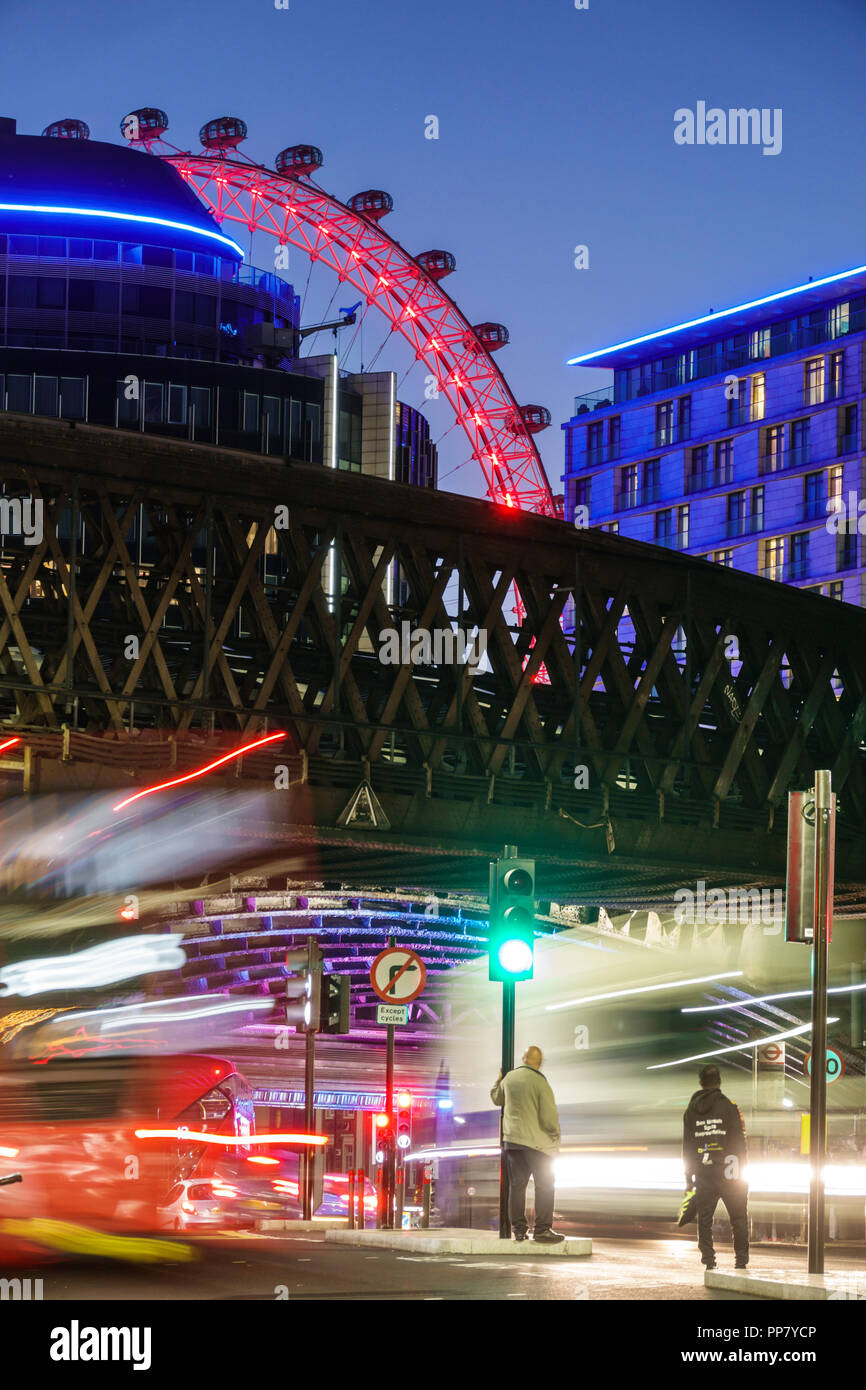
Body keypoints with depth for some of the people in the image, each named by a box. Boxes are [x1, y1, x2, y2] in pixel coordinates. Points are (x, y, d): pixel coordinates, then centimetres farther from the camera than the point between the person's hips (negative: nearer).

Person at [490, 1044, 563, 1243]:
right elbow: (549, 1115, -15)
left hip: (511, 1139, 5)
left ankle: (518, 1228, 9)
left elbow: (496, 1098, 24)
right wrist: (555, 1135, 3)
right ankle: (542, 1229, -4)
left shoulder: (509, 1078, 4)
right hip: (536, 1141, -5)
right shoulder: (540, 1083, -13)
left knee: (516, 1184, 9)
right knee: (544, 1186, 0)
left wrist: (497, 1081, 42)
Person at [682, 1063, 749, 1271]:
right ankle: (741, 1259, 7)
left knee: (704, 1218, 7)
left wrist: (689, 1176, 15)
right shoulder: (729, 1107, -6)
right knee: (738, 1217, 7)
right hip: (728, 1172, -3)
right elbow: (739, 1142, -7)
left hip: (703, 1174, 3)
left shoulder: (691, 1110, 6)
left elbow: (687, 1145, 10)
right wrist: (742, 1171, -1)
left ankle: (708, 1259, 1)